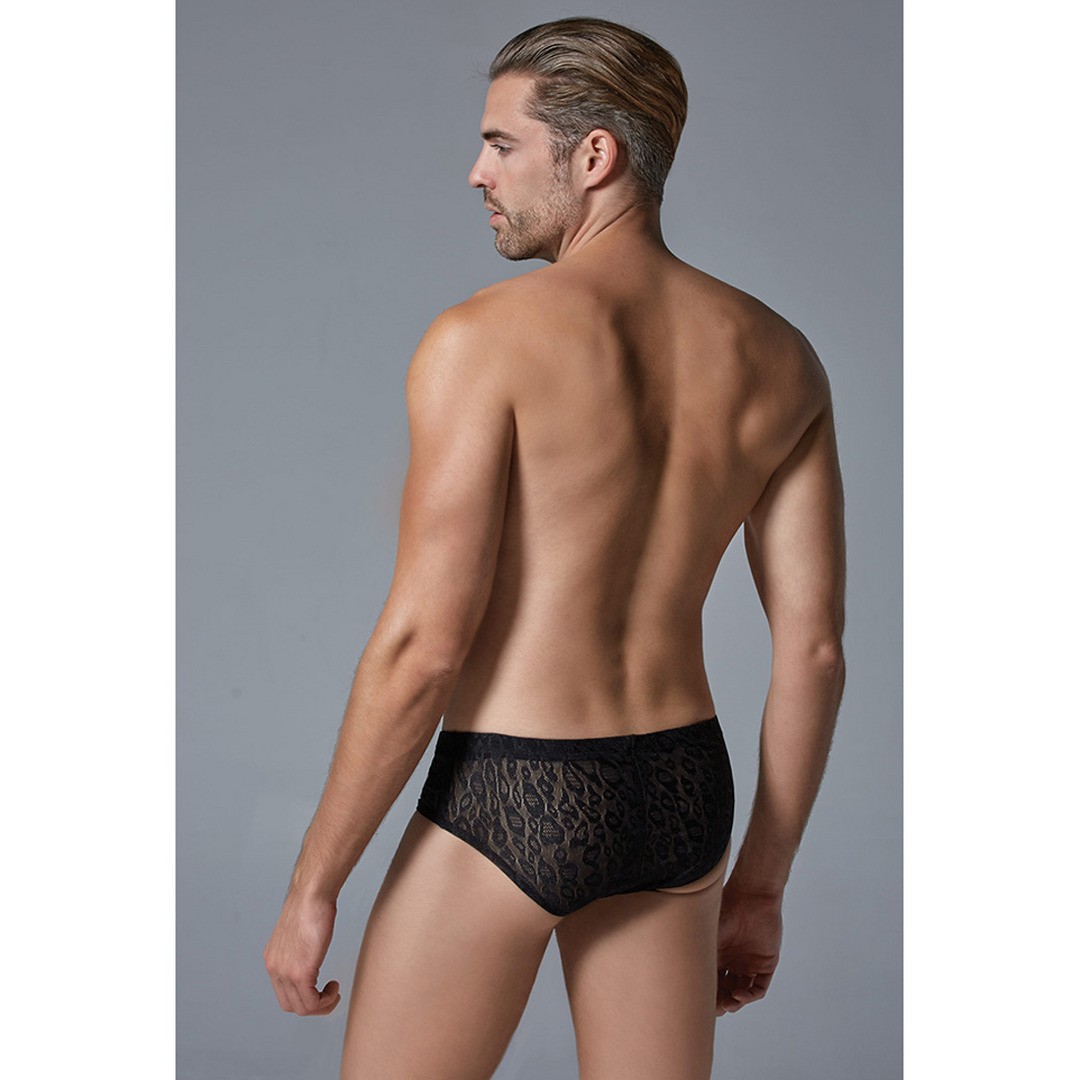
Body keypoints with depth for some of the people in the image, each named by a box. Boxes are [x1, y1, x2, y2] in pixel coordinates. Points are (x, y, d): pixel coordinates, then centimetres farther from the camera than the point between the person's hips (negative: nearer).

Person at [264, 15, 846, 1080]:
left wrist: (311, 888, -8)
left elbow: (422, 643, -19)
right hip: (679, 800, 6)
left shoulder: (484, 338, -15)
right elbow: (813, 647, 2)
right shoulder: (776, 358, 2)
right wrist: (761, 882, 12)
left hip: (506, 805, -6)